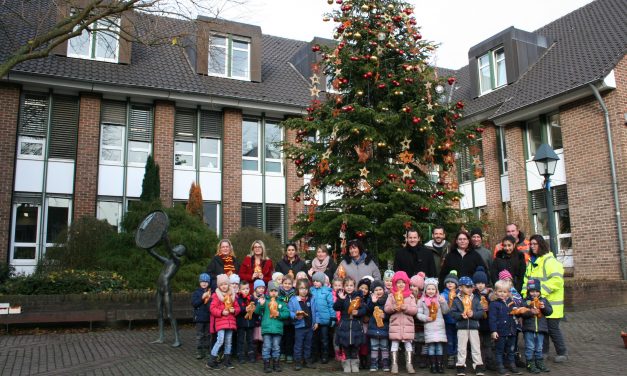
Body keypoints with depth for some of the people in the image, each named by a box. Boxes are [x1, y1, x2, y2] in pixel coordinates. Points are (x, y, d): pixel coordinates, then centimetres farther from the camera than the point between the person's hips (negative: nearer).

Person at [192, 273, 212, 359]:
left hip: (208, 317, 2)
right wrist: (202, 298, -18)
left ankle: (206, 351, 18)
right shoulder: (196, 292, 1)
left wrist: (210, 298, -12)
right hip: (199, 317, -2)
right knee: (199, 336, 1)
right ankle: (199, 352, 6)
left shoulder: (210, 292, 5)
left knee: (207, 335, 9)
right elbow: (194, 303, -10)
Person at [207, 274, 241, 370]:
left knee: (229, 342, 10)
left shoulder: (232, 295, 11)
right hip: (220, 321, -5)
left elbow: (237, 307, 15)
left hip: (230, 321, 5)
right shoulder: (216, 295, -3)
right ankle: (211, 361, -6)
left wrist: (234, 310, -7)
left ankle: (227, 360, 22)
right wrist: (221, 312, -19)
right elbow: (212, 308, -8)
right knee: (220, 340, -14)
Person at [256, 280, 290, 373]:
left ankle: (276, 364, 20)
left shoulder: (281, 302, 7)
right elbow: (257, 312, -3)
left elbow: (287, 313, 2)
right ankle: (266, 365, 8)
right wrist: (260, 304, -20)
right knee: (267, 347, 1)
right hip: (266, 328, -1)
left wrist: (279, 314, -14)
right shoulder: (264, 300, 3)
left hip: (277, 329, 2)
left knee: (276, 347, 10)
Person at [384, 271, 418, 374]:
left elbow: (415, 310, -2)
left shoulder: (411, 296, 6)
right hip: (395, 324, -1)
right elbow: (386, 308, -1)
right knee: (394, 343, 2)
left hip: (408, 324, 1)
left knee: (408, 343, 4)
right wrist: (393, 308, -20)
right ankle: (394, 364, 8)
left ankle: (409, 364, 11)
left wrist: (406, 308, -19)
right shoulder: (391, 295, 5)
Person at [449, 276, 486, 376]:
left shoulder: (475, 299, 1)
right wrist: (461, 315, -22)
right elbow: (453, 313, -6)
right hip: (462, 327, -1)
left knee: (476, 348, 8)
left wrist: (473, 314, -19)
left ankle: (479, 366, 17)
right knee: (461, 348, 7)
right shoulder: (456, 300, -4)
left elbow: (481, 311, -2)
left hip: (474, 327, 1)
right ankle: (461, 367, 15)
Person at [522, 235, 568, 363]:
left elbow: (557, 279, -22)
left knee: (553, 328, -1)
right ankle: (543, 351, 24)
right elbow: (526, 279, 17)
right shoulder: (531, 261, 13)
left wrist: (541, 291, -25)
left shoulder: (549, 261, -13)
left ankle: (562, 353, 14)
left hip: (550, 302, -7)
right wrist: (525, 293, 2)